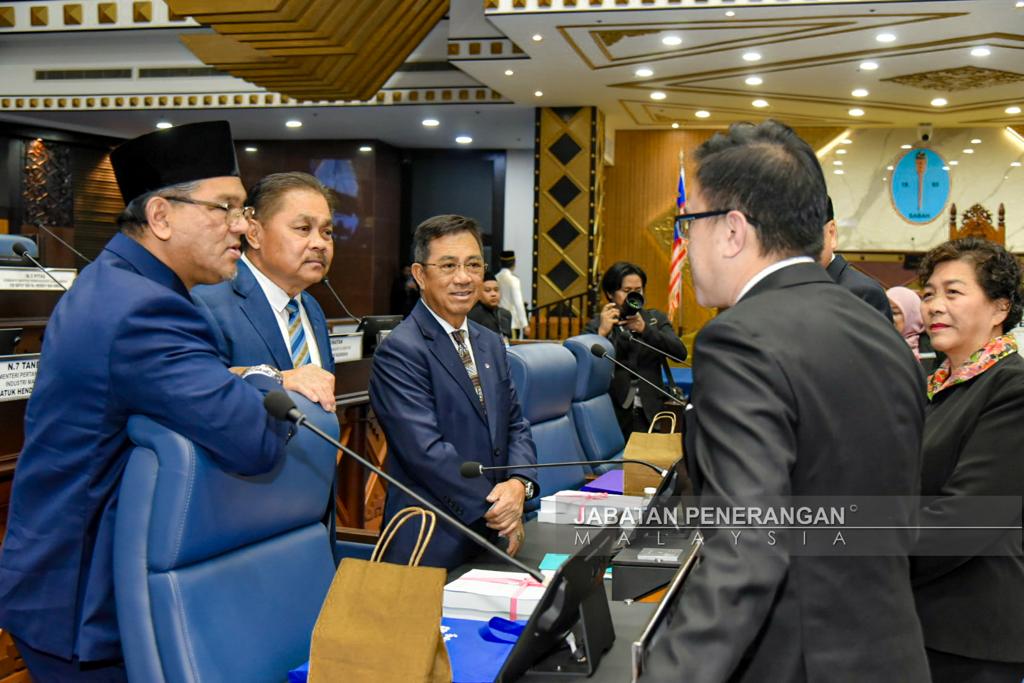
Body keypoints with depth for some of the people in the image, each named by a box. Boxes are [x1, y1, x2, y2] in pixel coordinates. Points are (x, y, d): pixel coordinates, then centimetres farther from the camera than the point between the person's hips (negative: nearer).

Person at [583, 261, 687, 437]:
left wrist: (644, 329, -15)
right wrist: (602, 332, -17)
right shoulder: (595, 326, 5)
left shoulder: (656, 319, 11)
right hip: (611, 415, -1)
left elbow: (681, 353, -4)